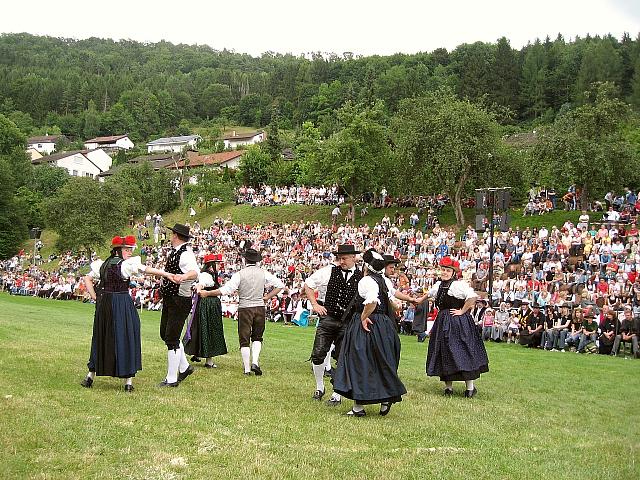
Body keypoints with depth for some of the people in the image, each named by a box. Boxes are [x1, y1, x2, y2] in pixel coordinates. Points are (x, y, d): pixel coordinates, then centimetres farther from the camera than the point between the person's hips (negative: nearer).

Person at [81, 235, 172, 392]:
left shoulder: (103, 264, 9)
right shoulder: (125, 264, -11)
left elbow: (87, 279, 13)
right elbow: (147, 269, -16)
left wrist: (95, 297, 10)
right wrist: (167, 274, -18)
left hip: (104, 304, 6)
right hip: (121, 305, -6)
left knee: (101, 339, 16)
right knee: (124, 340, 1)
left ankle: (90, 376, 20)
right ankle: (128, 381, 4)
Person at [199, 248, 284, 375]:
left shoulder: (240, 274, -8)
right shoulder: (263, 273, 2)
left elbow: (226, 290, -13)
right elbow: (280, 285, 3)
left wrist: (207, 293, -5)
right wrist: (267, 297, 8)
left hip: (244, 308, -3)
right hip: (260, 307, 3)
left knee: (244, 339, 6)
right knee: (257, 337, 17)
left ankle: (247, 368, 4)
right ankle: (255, 362, -1)